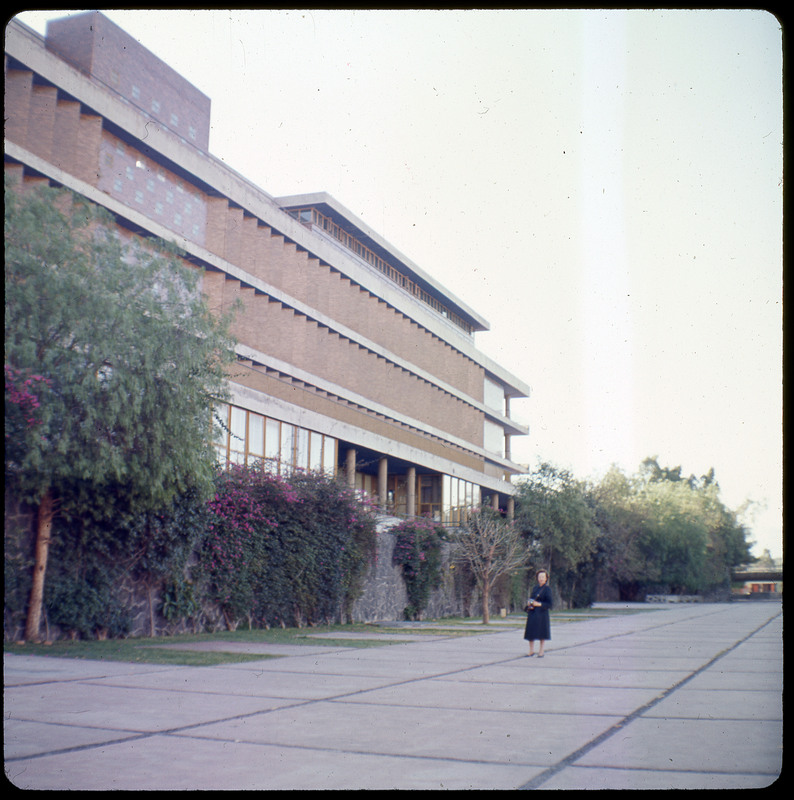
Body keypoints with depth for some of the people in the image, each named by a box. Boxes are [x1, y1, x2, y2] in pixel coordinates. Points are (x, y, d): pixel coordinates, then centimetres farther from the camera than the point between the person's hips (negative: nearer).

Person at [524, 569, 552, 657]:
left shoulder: (547, 589, -5)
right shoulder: (534, 587, 12)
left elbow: (550, 603, -9)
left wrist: (539, 604, -18)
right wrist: (529, 603, -1)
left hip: (541, 613, -6)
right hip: (532, 613, 6)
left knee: (542, 633, -2)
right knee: (530, 632, 5)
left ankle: (541, 652, 7)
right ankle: (531, 651, 14)